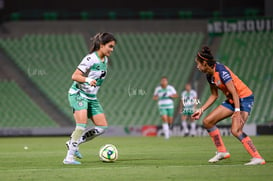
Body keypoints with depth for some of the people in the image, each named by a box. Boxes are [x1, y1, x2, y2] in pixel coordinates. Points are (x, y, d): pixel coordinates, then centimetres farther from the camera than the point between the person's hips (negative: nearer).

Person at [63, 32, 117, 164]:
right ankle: (69, 157, -20)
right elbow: (75, 76, -20)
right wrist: (88, 80, -34)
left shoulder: (105, 60, 9)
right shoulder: (90, 59, -17)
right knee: (82, 125, -23)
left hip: (91, 97, 8)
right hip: (78, 94, -8)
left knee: (102, 127, 1)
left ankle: (73, 143, 10)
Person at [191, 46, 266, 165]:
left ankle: (257, 158, -24)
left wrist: (237, 111, -34)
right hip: (231, 100, 9)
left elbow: (234, 92, -27)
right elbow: (214, 95, 17)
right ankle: (222, 152, 12)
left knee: (236, 131, -25)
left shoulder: (221, 71, -23)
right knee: (207, 122, 4)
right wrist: (201, 110, 13)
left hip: (244, 98, -9)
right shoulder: (210, 76, 5)